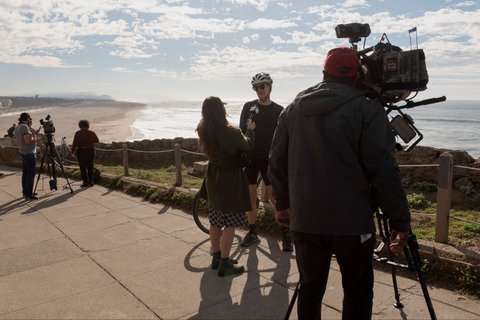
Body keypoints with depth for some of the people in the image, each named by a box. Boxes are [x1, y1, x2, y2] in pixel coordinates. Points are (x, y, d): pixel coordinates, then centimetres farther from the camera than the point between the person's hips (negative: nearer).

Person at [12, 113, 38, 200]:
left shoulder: (17, 127, 14)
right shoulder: (24, 127, -16)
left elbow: (15, 142, 18)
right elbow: (28, 141, -24)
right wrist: (34, 134, -7)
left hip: (23, 153, 10)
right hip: (29, 153, -10)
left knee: (25, 173, 16)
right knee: (31, 173, -7)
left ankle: (25, 192, 24)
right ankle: (29, 195, -5)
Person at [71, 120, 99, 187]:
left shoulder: (78, 133, -7)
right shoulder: (92, 133, 1)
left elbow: (74, 143, -9)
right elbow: (96, 140, 13)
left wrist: (73, 151, 1)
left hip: (81, 151, -3)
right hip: (90, 151, 3)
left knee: (83, 167, 4)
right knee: (90, 167, 12)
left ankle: (86, 182, 2)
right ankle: (91, 182, 15)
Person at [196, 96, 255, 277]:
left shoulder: (203, 131, -3)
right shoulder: (230, 132, -22)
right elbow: (247, 146, -4)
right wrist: (250, 130, 15)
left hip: (213, 179, 7)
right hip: (230, 179, -7)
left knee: (215, 221, 16)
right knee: (230, 223, 2)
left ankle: (216, 257, 29)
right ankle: (224, 264, 7)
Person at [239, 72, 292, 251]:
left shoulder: (278, 110, 3)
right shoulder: (249, 107, 6)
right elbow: (242, 130, 4)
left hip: (269, 158, -2)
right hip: (250, 157, 2)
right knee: (250, 195, 6)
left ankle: (285, 233, 7)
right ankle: (252, 233, 18)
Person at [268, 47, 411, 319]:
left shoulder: (293, 109, 7)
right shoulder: (367, 109, -8)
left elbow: (277, 163, 10)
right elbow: (383, 171, -13)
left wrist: (283, 204, 21)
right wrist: (401, 220, -4)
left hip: (305, 219, 4)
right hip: (352, 221, -4)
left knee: (310, 287, 16)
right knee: (358, 291, 12)